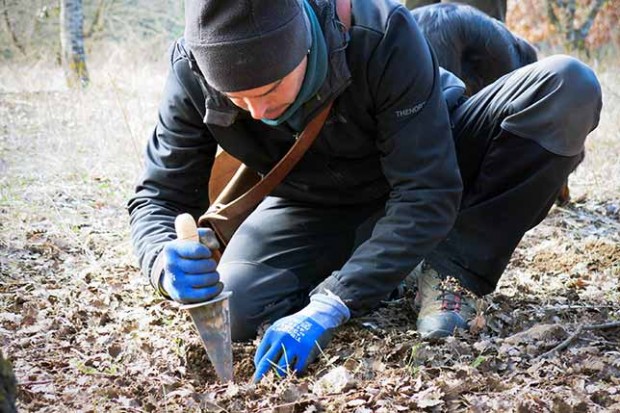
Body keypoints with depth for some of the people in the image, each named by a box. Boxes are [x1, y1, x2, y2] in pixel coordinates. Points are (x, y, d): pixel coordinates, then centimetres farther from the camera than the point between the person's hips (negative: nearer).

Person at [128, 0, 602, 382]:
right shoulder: (193, 77, -24)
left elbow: (427, 193, -34)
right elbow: (158, 197, -15)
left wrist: (329, 304, -41)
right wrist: (167, 263, -40)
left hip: (429, 160, -1)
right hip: (316, 212, 2)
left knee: (568, 87, -27)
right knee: (232, 312, -26)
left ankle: (455, 269, -14)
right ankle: (377, 264, 1)